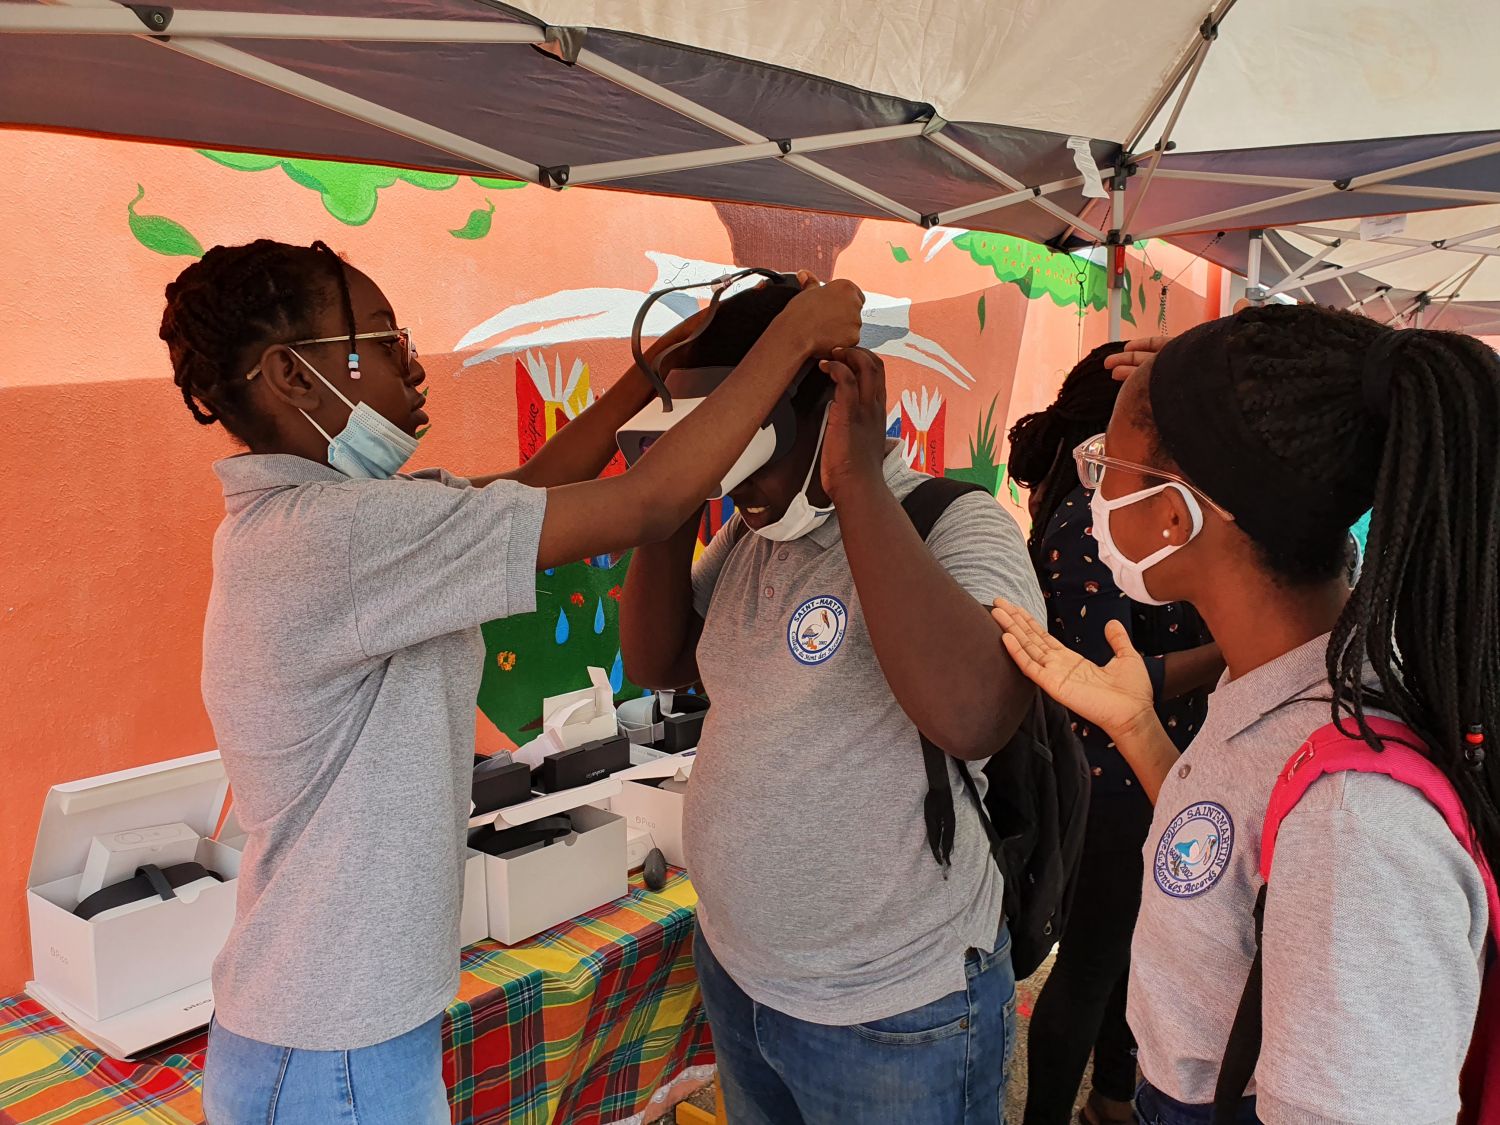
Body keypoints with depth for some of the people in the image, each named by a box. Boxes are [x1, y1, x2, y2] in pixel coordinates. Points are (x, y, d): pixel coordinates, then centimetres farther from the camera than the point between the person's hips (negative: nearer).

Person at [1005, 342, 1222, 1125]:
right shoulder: (1085, 527, -24)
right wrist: (1233, 650, -28)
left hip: (1140, 778, 9)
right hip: (1115, 787, -9)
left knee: (1129, 946, 25)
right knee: (1091, 963, 8)